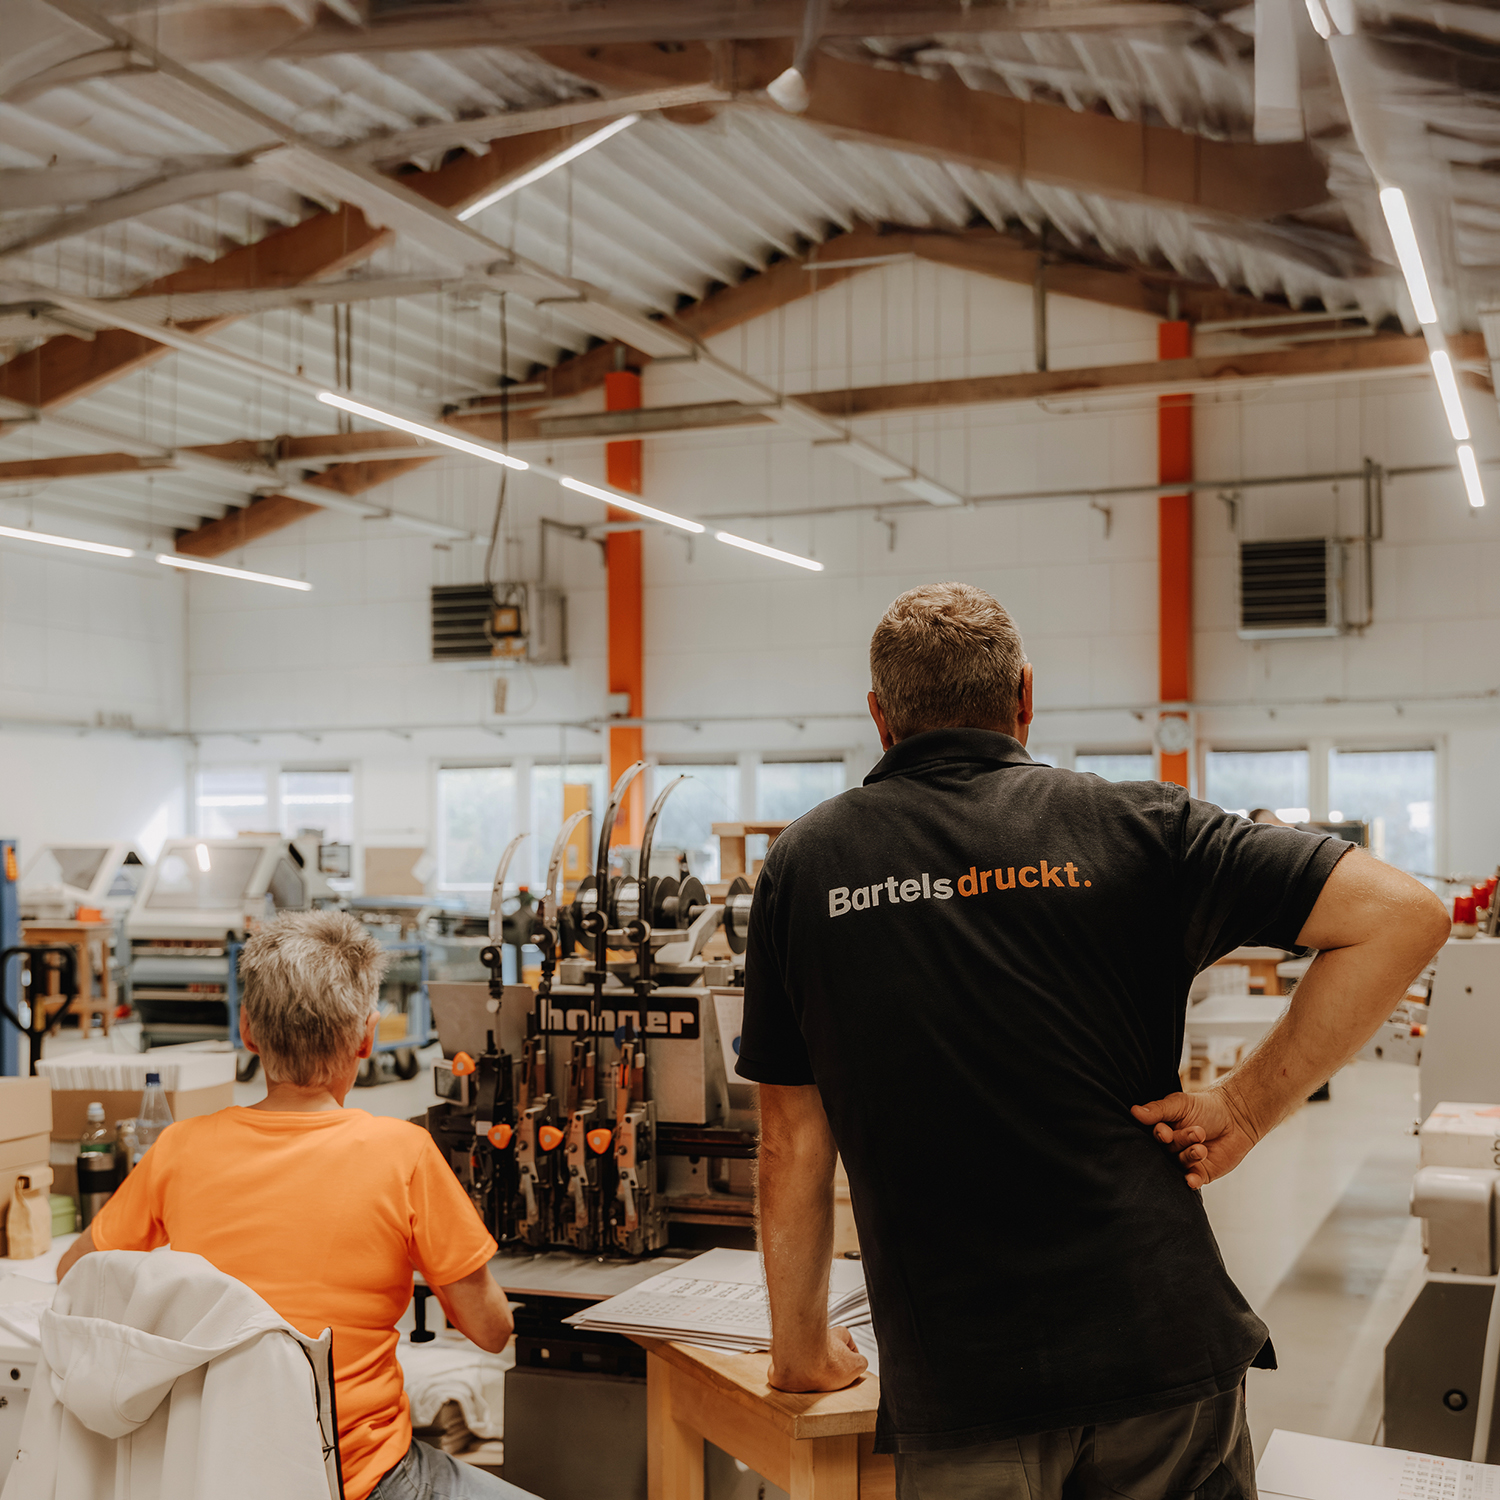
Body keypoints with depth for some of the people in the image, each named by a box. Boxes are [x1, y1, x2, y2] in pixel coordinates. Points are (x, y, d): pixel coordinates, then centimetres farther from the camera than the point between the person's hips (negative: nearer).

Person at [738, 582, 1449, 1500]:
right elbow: (1403, 914, -6)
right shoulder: (1131, 826, 0)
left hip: (954, 1384, 0)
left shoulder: (805, 866, 3)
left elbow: (795, 1140, 7)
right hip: (1164, 1345, 1)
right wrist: (1246, 1109, -3)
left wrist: (802, 1346, 19)